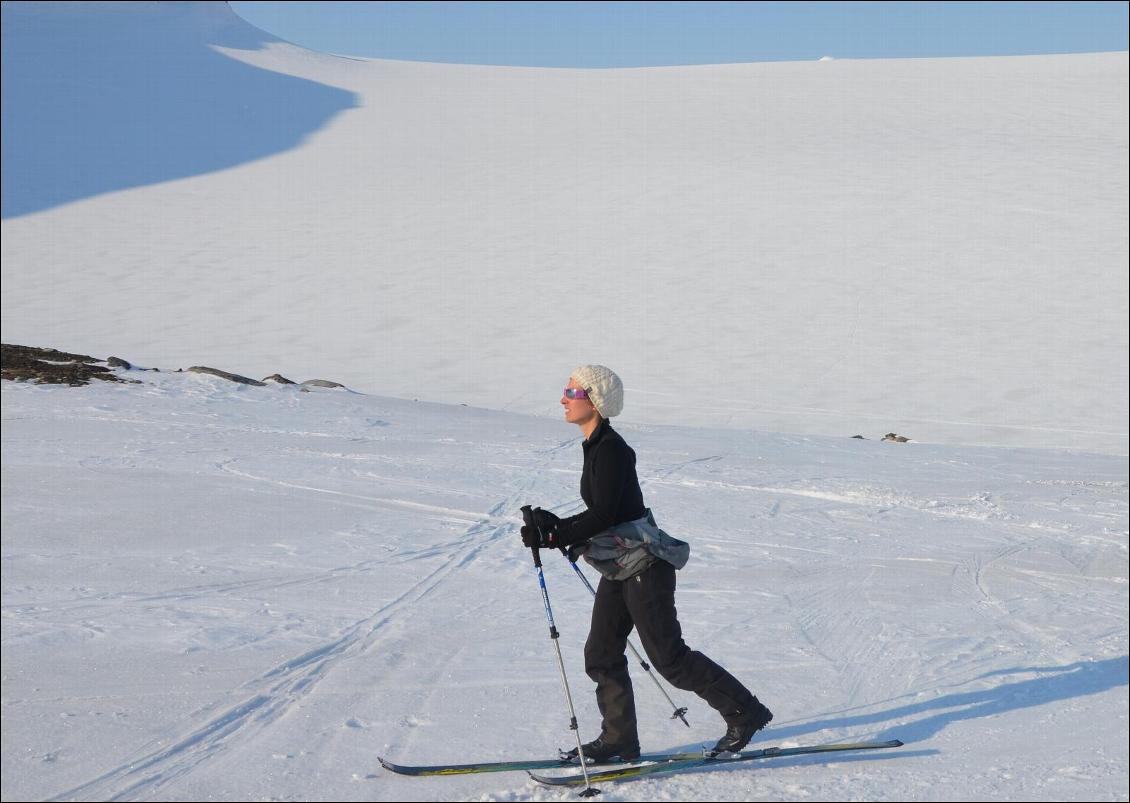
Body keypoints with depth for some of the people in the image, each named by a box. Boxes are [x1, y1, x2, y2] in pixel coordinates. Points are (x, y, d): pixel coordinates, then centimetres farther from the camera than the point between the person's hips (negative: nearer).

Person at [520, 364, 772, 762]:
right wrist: (557, 525, 8)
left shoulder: (610, 450, -20)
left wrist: (552, 536, -23)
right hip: (619, 569, 10)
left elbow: (603, 515, -24)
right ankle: (619, 739, 18)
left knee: (668, 657, -2)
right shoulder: (597, 446, 10)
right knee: (601, 655, 9)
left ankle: (745, 713, 9)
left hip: (644, 567, -10)